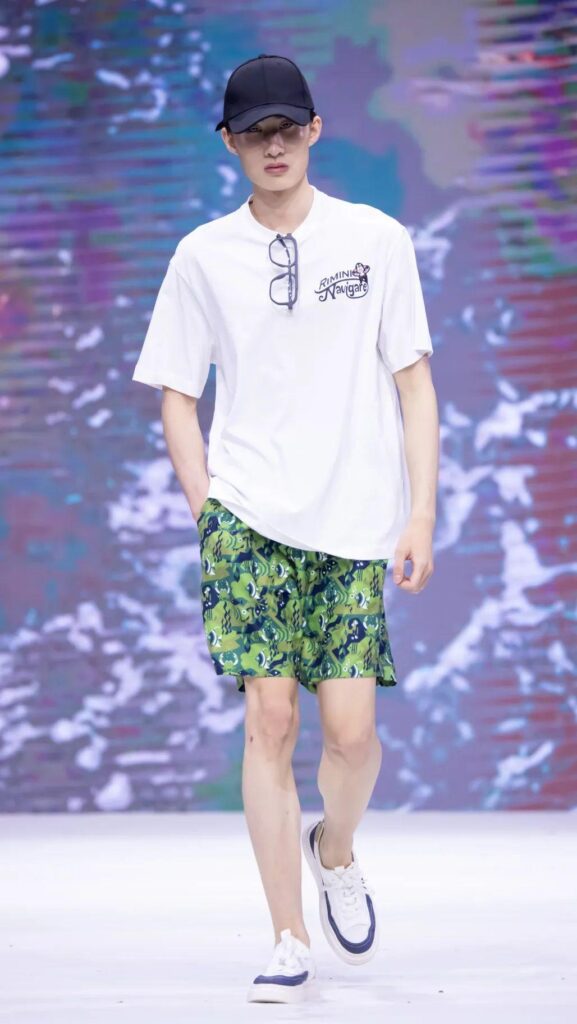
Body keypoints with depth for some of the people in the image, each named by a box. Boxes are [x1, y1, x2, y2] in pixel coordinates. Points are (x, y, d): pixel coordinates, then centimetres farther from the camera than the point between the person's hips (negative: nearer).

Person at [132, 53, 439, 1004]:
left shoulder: (377, 239, 6)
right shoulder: (203, 256, 7)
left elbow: (414, 382, 7)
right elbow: (177, 396, 12)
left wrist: (421, 514, 0)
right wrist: (208, 514, 1)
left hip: (354, 523, 0)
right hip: (248, 521, 0)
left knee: (352, 728, -8)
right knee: (269, 719, -8)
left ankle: (335, 853, 26)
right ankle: (289, 943, -1)